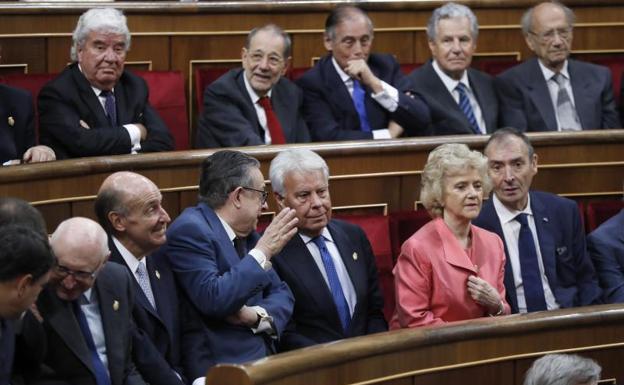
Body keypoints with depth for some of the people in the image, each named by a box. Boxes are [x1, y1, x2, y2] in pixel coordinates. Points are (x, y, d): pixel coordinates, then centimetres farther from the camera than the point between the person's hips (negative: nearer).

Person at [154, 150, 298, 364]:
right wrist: (262, 252, -14)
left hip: (262, 358, 8)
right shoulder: (190, 230, -9)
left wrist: (258, 315, -8)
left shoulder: (246, 233, 16)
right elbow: (213, 300, -20)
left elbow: (282, 294, 14)